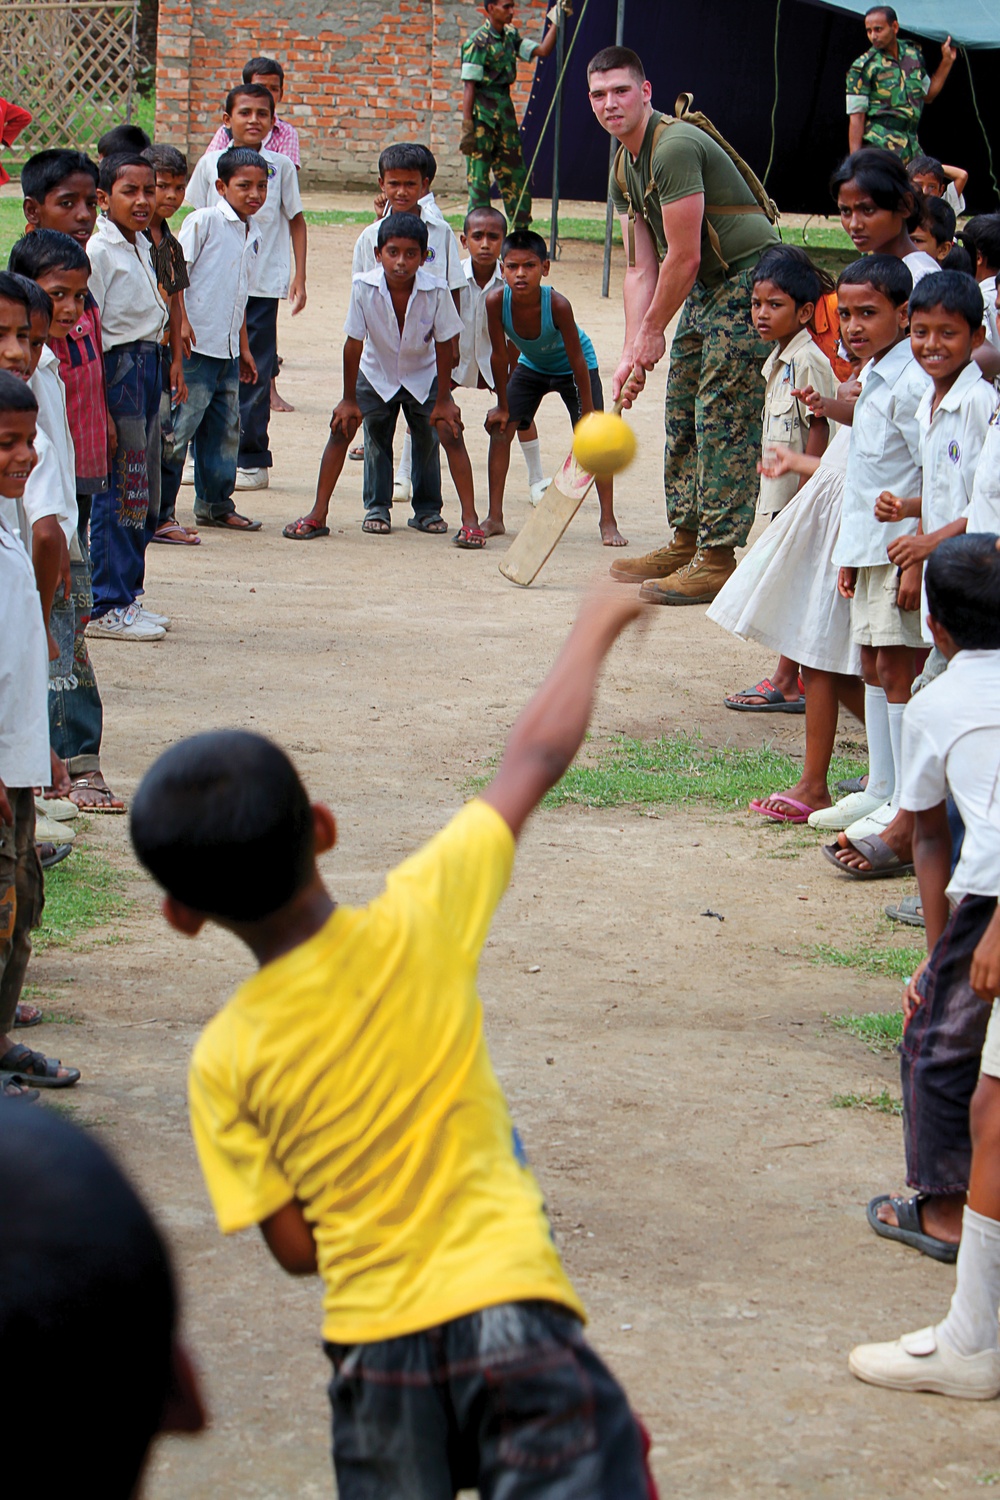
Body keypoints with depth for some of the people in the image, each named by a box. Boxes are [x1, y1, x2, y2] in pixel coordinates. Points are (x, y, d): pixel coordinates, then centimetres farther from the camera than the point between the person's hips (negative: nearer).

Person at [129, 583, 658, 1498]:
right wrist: (595, 631, 18)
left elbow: (295, 1246, 1)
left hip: (373, 1347, 2)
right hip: (507, 1316, -2)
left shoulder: (223, 1063, -4)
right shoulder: (414, 927, -7)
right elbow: (539, 757, 4)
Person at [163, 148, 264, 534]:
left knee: (225, 429, 13)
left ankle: (216, 504, 25)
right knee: (178, 429, -6)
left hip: (228, 352, 8)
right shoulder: (203, 222, -10)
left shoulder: (253, 235, 14)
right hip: (196, 346, -8)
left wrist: (244, 347, 25)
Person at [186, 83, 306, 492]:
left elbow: (296, 221, 9)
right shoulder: (211, 163, 3)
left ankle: (252, 459, 9)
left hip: (263, 285, -1)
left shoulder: (280, 166, 2)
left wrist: (299, 276, 3)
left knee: (254, 373, 0)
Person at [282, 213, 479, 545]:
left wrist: (443, 400, -9)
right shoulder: (364, 287, -27)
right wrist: (349, 399, -10)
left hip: (424, 376, 0)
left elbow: (444, 345, -14)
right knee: (342, 427, -11)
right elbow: (354, 344, -17)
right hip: (376, 374, 0)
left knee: (448, 432, -13)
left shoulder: (436, 291, -27)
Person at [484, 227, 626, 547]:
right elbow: (500, 355, -17)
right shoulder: (496, 301, -31)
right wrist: (503, 406, -9)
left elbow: (578, 362, -29)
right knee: (500, 428, -6)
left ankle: (608, 522, -5)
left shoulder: (557, 305, -38)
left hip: (571, 368, -3)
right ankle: (495, 518, 1)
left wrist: (588, 415, -23)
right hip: (531, 365, 4)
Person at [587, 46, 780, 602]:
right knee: (682, 415, 13)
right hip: (705, 288, 10)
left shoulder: (675, 147, -21)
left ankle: (718, 560, -9)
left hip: (750, 280, -10)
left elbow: (684, 259, -20)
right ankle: (686, 543, 22)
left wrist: (653, 333, -8)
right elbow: (642, 269, 11)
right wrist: (632, 353, 3)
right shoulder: (625, 168, 10)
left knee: (724, 419, -11)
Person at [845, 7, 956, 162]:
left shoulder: (913, 54, 12)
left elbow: (928, 95, 25)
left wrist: (947, 60, 20)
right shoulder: (863, 67, -5)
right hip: (880, 145, -6)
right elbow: (856, 117, -8)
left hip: (911, 142, 6)